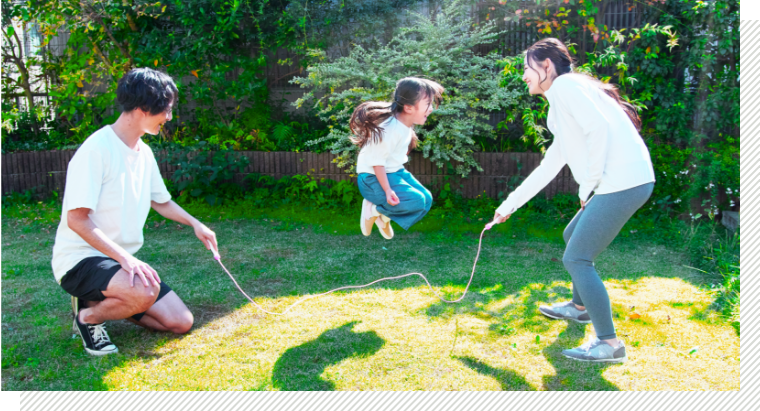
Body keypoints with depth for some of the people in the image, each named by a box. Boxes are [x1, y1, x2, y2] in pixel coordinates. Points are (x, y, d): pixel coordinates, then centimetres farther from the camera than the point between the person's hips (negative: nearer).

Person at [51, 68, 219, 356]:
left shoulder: (144, 153, 7)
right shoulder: (96, 149, -19)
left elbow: (161, 202, 23)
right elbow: (76, 219, -23)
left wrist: (195, 224, 10)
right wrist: (125, 258, -30)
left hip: (125, 261, 8)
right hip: (80, 259, -8)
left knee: (181, 322, -2)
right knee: (146, 292, -37)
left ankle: (102, 302, 16)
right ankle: (88, 316, -5)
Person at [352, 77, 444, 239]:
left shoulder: (406, 124, -2)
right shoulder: (388, 130, -29)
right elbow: (377, 163, -24)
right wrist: (387, 190, -27)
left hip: (395, 172, 9)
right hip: (373, 177, -9)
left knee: (427, 199, 2)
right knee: (416, 201, -23)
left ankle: (384, 217, 12)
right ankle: (374, 209, -4)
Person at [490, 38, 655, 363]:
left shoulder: (565, 85, -4)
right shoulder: (561, 105, 24)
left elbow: (599, 129, -20)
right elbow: (548, 168, 28)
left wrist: (588, 186, -11)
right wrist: (509, 205, 31)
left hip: (623, 182, -10)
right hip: (623, 182, 10)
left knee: (576, 258, -5)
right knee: (573, 236, 25)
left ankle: (609, 343, 3)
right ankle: (580, 307, 43)